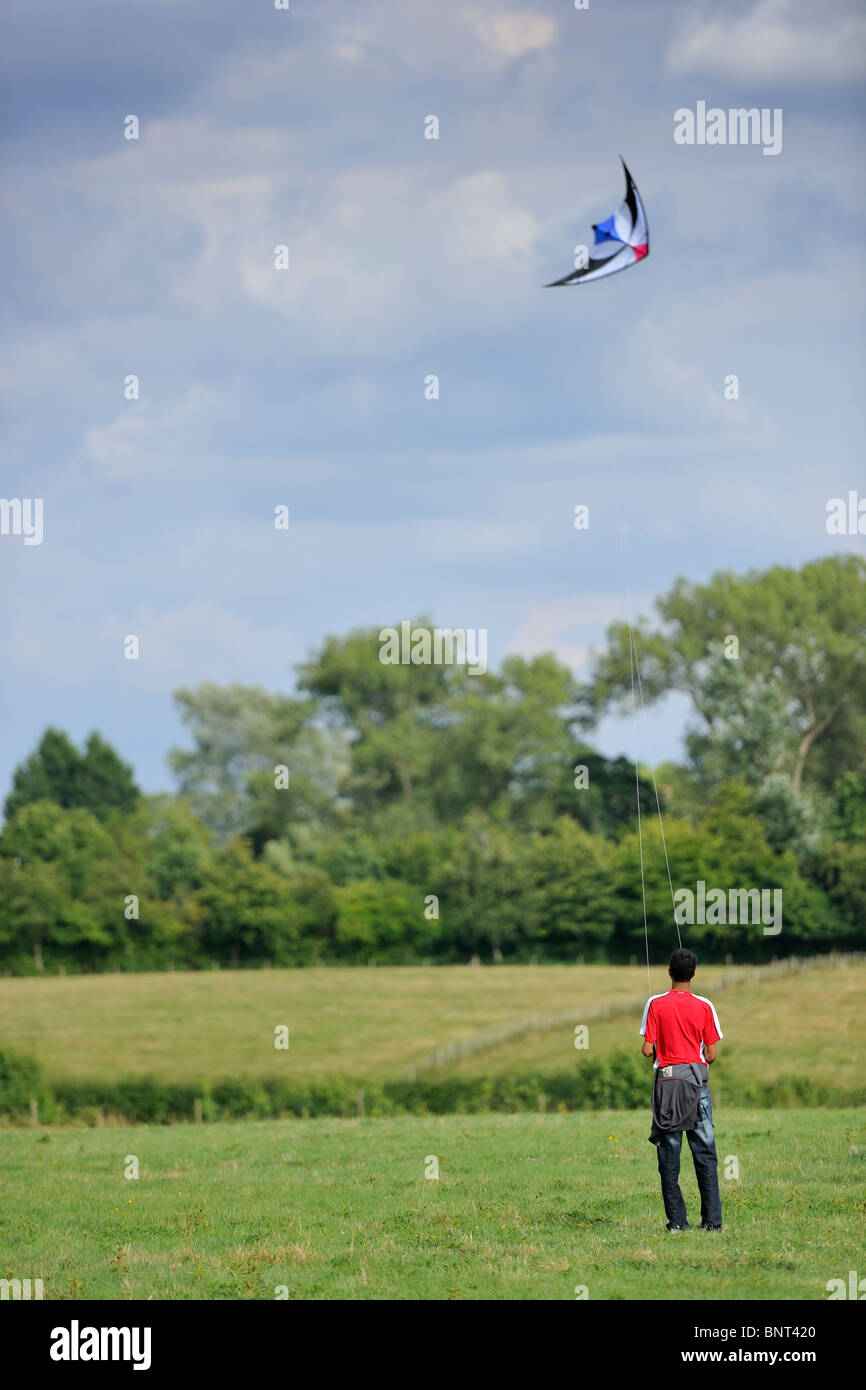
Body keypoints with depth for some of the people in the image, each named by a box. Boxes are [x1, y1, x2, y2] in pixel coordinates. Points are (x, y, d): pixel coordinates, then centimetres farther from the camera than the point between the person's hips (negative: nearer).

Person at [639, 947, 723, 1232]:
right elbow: (711, 1054, 1)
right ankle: (712, 1219, -1)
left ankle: (677, 1220, 0)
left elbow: (647, 1050, -6)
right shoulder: (704, 1006, 0)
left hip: (666, 1078, -1)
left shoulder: (656, 1004, -4)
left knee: (669, 1155, 4)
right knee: (705, 1153, 4)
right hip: (697, 1078, 1)